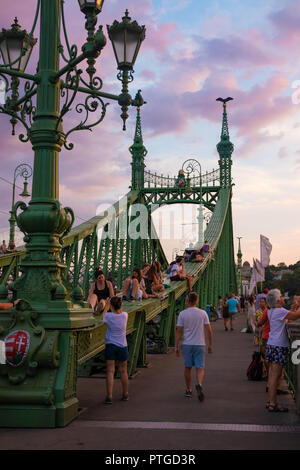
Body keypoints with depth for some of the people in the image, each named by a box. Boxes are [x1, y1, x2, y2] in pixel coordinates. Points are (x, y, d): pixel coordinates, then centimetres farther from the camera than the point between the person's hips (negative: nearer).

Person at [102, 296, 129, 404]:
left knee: (110, 372, -1)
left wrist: (107, 305, 19)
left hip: (110, 345, -2)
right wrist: (116, 301, 19)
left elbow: (103, 317, 11)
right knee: (123, 371, 14)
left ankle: (109, 397, -5)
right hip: (122, 346, 2)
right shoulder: (125, 315, -6)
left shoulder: (109, 316, -12)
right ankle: (125, 394, 26)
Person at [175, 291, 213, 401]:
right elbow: (209, 330, -1)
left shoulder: (182, 314, -4)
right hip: (200, 345, 0)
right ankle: (199, 385, -23)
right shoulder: (203, 313, 0)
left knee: (188, 368, 14)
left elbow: (179, 331, -4)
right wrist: (210, 345, 8)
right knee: (200, 368, 4)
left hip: (187, 345, 0)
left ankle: (188, 390, 22)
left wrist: (176, 346, 1)